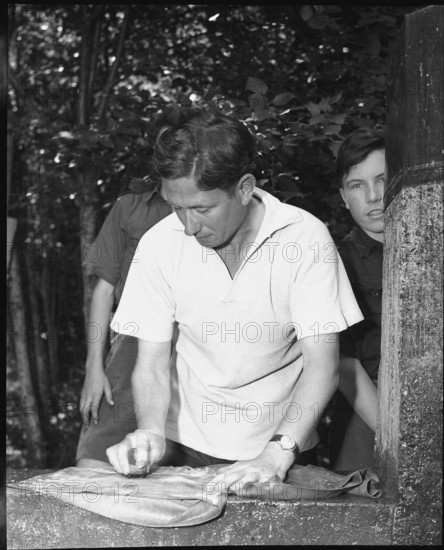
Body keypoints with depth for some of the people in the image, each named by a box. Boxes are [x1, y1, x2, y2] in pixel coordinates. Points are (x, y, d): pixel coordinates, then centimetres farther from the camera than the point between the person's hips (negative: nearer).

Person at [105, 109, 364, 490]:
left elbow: (323, 364, -16)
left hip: (282, 443, -1)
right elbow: (153, 362, -4)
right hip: (187, 444, 1)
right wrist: (151, 434, -23)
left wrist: (279, 454, -27)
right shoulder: (159, 244, -8)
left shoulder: (304, 237, -14)